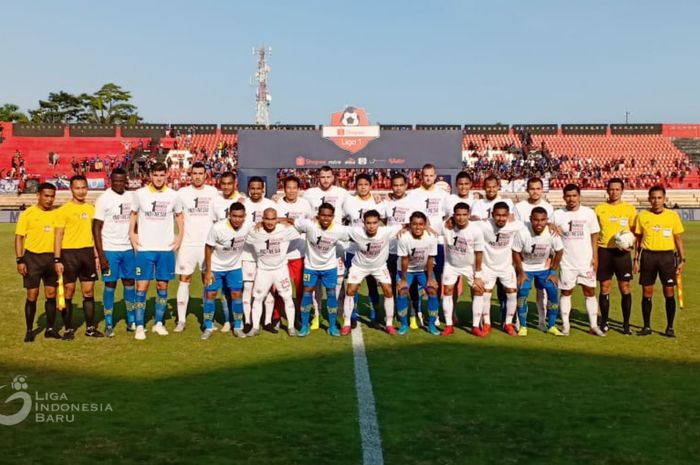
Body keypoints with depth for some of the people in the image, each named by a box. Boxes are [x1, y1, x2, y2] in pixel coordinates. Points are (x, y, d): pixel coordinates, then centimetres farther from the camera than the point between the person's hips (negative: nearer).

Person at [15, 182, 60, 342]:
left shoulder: (56, 214, 7)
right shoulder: (28, 214, -3)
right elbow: (19, 237, -4)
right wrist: (20, 260, -11)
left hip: (52, 257, 3)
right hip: (33, 257, -3)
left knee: (51, 294, 7)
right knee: (32, 295, 1)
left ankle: (50, 329, 18)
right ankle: (29, 330, 12)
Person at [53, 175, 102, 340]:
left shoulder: (91, 209, 10)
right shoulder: (64, 210, -4)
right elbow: (58, 236, -6)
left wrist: (97, 255, 11)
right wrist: (57, 259, -11)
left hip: (88, 252, 4)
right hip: (69, 253, -4)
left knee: (89, 291, 7)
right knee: (69, 291, 1)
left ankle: (90, 328, 15)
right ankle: (69, 329, 11)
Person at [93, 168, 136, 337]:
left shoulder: (131, 197, 6)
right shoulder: (103, 199, -8)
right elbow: (96, 228, -9)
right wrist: (101, 255, -14)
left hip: (128, 249, 4)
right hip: (110, 250, -4)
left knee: (130, 283, 9)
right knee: (110, 285, 1)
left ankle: (131, 321, 20)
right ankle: (109, 324, 10)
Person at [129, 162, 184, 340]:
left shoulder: (173, 195, 2)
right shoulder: (140, 194, -1)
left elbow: (179, 215, 15)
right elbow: (133, 214, 12)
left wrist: (180, 235, 5)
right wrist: (132, 234, 1)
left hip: (166, 248, 1)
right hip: (144, 248, -1)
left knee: (162, 286, 7)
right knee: (142, 286, -3)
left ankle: (159, 323, 20)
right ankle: (139, 326, 4)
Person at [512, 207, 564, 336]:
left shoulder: (552, 233, -23)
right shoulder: (523, 232, -28)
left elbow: (559, 252, -6)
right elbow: (516, 253, -15)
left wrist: (553, 272, -5)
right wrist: (521, 273, -12)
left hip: (544, 267, 2)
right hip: (525, 267, -2)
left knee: (553, 291, -8)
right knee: (522, 293, -14)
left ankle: (552, 326, 7)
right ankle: (522, 326, 1)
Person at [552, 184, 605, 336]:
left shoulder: (589, 213, 0)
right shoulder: (558, 215, -1)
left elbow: (594, 236, 3)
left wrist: (595, 257, -3)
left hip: (586, 261, 0)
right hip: (566, 262, 0)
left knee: (590, 292, 4)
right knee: (566, 293, 6)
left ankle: (594, 326, 11)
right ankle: (565, 325, 13)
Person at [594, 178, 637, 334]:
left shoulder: (629, 209, 4)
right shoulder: (599, 208, 6)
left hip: (622, 252, -1)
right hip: (604, 251, 1)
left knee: (625, 287, -1)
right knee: (604, 287, 4)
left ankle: (626, 324, 10)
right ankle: (604, 322, 16)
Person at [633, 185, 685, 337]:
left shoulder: (673, 216, 3)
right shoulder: (642, 216, 4)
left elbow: (678, 239, 6)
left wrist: (682, 259, 2)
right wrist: (636, 259, 4)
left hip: (667, 256, 0)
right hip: (648, 256, 1)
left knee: (669, 292, 0)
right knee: (647, 293, 4)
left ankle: (670, 327, 13)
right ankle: (647, 326, 15)